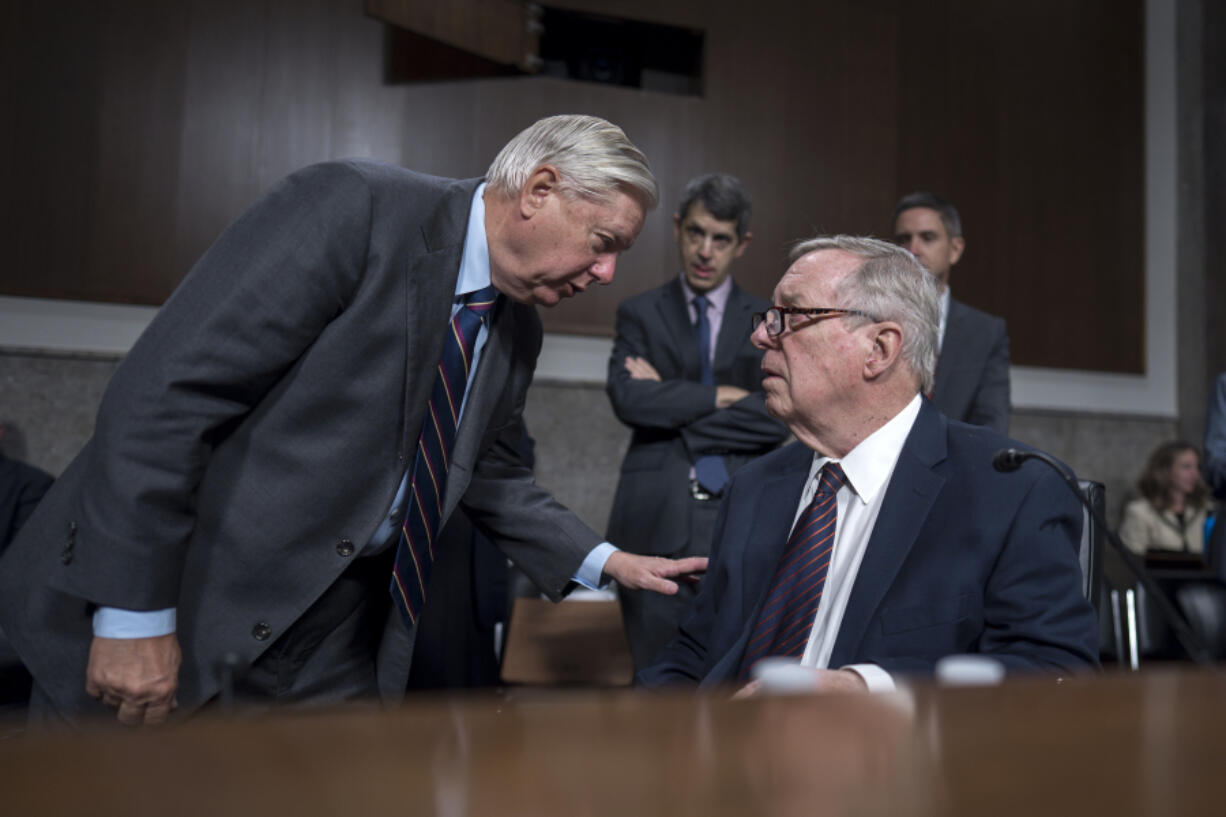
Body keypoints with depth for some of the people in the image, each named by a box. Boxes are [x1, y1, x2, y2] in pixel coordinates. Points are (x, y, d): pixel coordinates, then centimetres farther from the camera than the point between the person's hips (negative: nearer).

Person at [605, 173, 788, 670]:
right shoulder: (640, 313, 11)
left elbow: (780, 416, -5)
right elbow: (628, 398, -7)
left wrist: (672, 404, -6)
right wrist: (724, 395, -6)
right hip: (659, 522, 0)